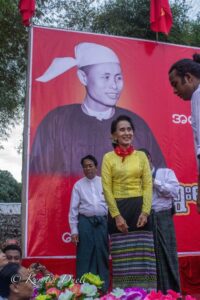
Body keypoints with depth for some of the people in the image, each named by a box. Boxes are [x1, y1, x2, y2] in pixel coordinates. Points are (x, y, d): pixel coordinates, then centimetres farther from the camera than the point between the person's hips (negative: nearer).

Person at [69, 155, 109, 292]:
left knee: (102, 255, 7)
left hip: (102, 221, 1)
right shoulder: (78, 185, 6)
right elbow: (73, 208, 4)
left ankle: (104, 288, 18)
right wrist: (74, 230, -2)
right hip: (85, 221, -1)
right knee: (85, 256, 2)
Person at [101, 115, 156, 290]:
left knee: (142, 256, 2)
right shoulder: (108, 157, 3)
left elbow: (148, 185, 3)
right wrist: (117, 215, -11)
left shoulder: (141, 156, 8)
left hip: (139, 208, 2)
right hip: (118, 209, -1)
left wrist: (145, 212, -9)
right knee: (122, 259, 3)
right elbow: (107, 189, -3)